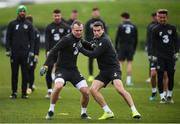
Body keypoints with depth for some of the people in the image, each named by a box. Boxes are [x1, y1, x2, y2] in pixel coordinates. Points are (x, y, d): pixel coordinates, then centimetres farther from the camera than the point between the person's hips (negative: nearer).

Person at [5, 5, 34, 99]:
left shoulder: (29, 25, 7)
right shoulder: (12, 24, 6)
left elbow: (32, 39, 7)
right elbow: (8, 37, 6)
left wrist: (31, 51, -2)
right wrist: (8, 50, -2)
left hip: (25, 52, 0)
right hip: (14, 52, 0)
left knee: (25, 73, 1)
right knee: (14, 73, 3)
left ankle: (24, 93, 5)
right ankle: (14, 92, 8)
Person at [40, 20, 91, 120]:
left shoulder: (79, 39, 6)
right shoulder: (67, 39, -17)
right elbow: (53, 51, -20)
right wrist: (46, 66, -29)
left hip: (73, 70, 6)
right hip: (62, 69, -6)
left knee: (86, 92, -5)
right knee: (58, 86, -33)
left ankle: (83, 113, 19)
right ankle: (50, 111, -14)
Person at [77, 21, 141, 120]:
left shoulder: (104, 41, -17)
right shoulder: (97, 39, 11)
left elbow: (94, 54, -20)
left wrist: (80, 48, -12)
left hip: (113, 68, -9)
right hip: (104, 70, 9)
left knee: (119, 88, -28)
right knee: (93, 89, -8)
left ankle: (134, 111, -23)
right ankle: (108, 112, -1)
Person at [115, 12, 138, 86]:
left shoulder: (121, 26, -4)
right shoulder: (134, 27, 6)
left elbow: (117, 38, -4)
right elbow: (136, 39, 9)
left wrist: (116, 47, 2)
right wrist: (134, 49, 15)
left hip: (122, 46, -2)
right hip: (130, 47, 2)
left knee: (120, 63, 2)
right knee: (129, 63, 4)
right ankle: (128, 80, 0)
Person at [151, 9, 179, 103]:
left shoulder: (172, 28, 7)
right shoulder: (155, 30, 1)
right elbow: (153, 44, 0)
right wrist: (153, 56, -7)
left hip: (170, 56, 2)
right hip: (160, 56, -2)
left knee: (171, 76, 3)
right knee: (160, 76, -6)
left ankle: (169, 96, 17)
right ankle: (162, 97, -1)